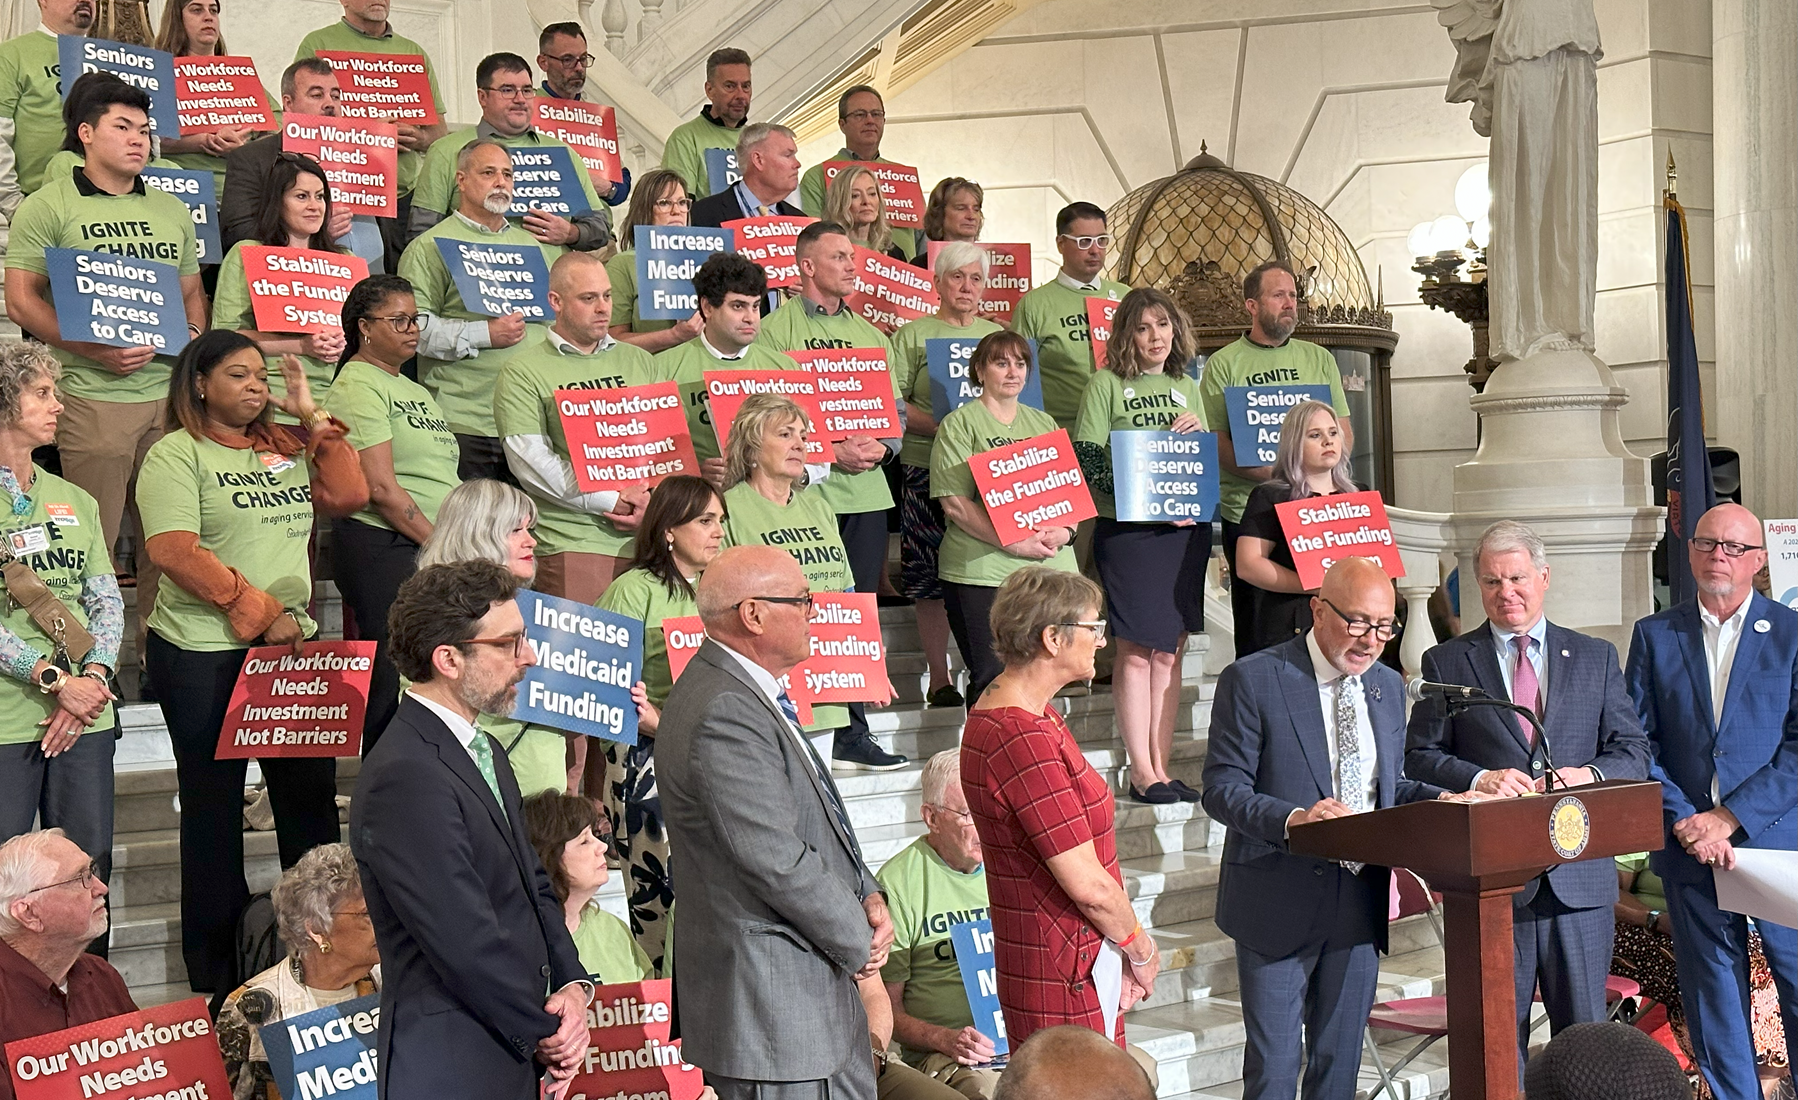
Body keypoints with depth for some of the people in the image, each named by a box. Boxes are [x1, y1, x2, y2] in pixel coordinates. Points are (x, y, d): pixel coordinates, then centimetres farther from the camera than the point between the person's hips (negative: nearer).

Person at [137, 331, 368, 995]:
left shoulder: (286, 447, 13)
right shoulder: (176, 454, -5)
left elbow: (348, 497, 3)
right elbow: (174, 550, -16)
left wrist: (312, 417, 0)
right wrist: (262, 612, -17)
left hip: (293, 646, 5)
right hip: (204, 658, -5)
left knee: (311, 792, 8)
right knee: (214, 806, 5)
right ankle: (216, 974, 15)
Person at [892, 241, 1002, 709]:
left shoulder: (999, 335, 17)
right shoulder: (913, 335, 5)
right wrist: (939, 426, -17)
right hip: (929, 467, -3)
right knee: (932, 574, -1)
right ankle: (939, 677, 8)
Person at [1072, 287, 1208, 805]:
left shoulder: (1187, 387, 16)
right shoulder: (1106, 384, 0)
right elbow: (1086, 461, -7)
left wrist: (1198, 432, -2)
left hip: (1186, 529, 5)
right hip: (1128, 530, -5)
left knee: (1169, 651, 6)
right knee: (1137, 651, -3)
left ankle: (1161, 768, 12)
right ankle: (1141, 771, 3)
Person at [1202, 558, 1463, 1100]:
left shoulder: (1387, 686, 10)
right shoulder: (1252, 680, -9)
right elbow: (1222, 789, -12)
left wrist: (1437, 799, -2)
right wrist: (1292, 819, -29)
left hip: (1361, 902, 5)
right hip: (1279, 904, -5)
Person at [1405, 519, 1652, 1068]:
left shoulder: (1596, 657, 12)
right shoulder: (1446, 662, 7)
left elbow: (1634, 753, 8)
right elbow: (1419, 757, 2)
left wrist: (1589, 774, -13)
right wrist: (1478, 778, -16)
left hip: (1579, 875, 2)